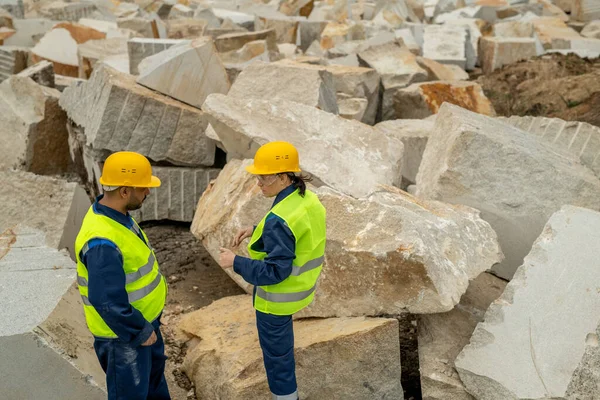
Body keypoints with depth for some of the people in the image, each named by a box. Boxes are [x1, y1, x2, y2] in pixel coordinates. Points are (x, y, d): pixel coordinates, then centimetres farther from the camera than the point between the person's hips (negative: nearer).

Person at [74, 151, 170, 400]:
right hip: (123, 332, -9)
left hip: (143, 318, 9)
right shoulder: (102, 241, -35)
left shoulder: (116, 214, -4)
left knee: (154, 370, 30)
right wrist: (140, 332, -21)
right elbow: (107, 301, -33)